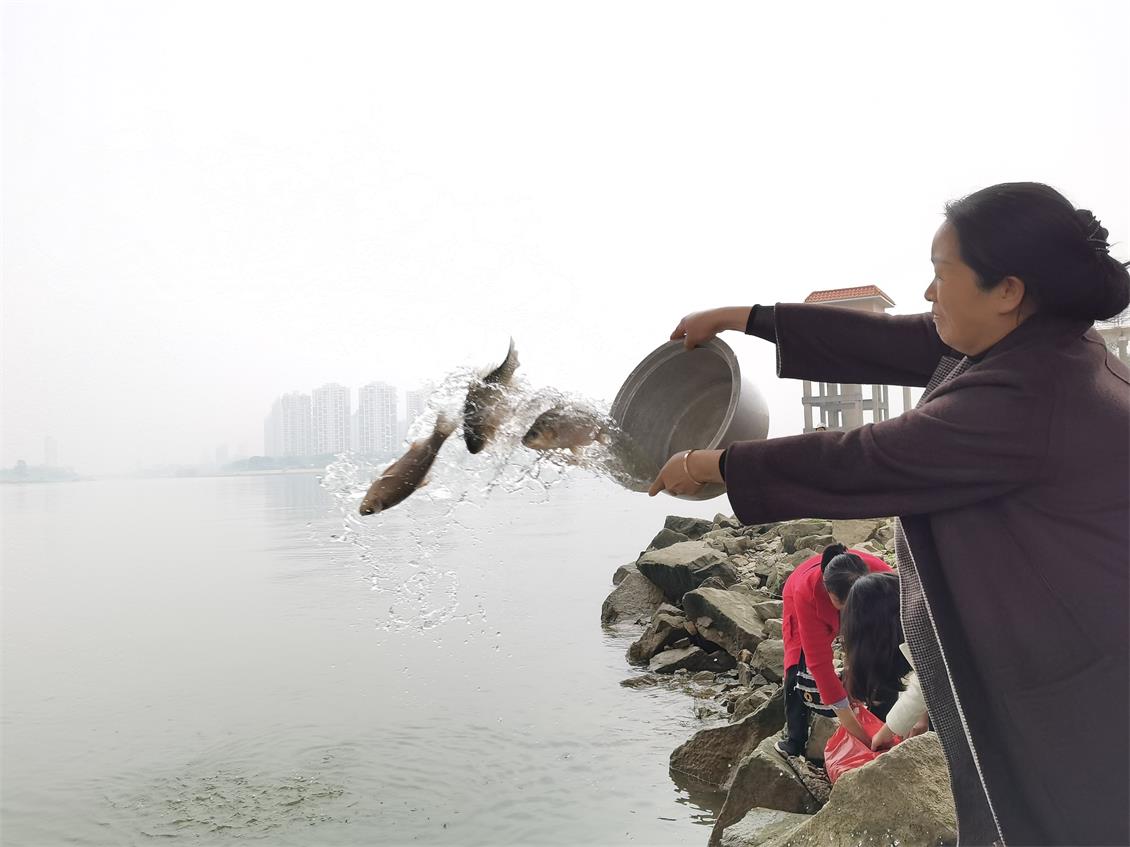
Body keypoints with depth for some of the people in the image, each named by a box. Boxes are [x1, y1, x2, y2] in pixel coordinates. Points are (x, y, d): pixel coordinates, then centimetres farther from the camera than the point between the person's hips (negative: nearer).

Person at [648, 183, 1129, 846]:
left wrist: (711, 464, -14)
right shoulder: (1034, 338, -2)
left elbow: (854, 464, -26)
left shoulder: (1021, 403, -31)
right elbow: (880, 341, 2)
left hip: (1070, 685, -9)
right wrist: (741, 316, 5)